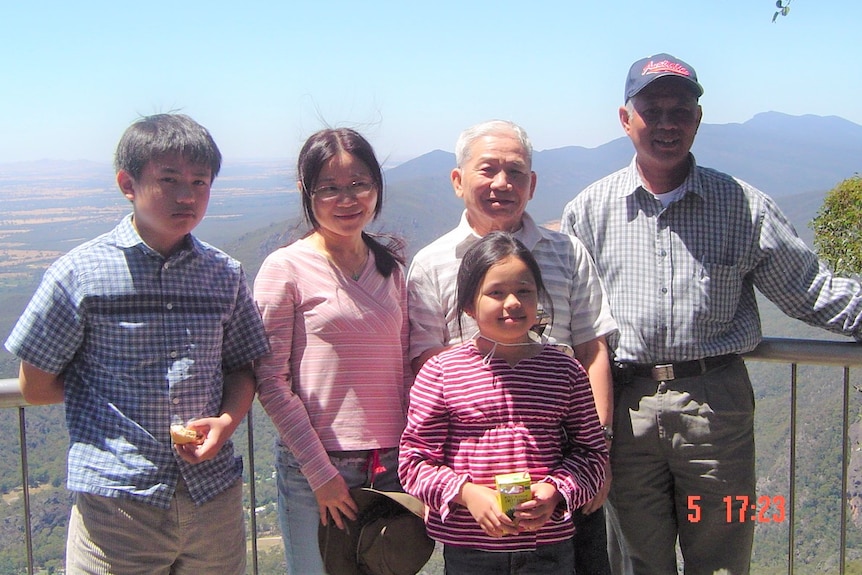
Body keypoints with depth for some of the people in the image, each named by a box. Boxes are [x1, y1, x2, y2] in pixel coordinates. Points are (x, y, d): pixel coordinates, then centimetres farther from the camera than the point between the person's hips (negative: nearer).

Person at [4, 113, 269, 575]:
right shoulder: (80, 273, -7)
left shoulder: (224, 273, 4)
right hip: (116, 507, -3)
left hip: (214, 498, 3)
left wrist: (227, 419, -10)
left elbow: (241, 369, 10)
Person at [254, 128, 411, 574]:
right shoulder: (286, 268, -7)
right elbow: (271, 380, -9)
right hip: (314, 469, -4)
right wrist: (321, 472, -10)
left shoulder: (390, 266, 8)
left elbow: (404, 369, 12)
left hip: (391, 467, 5)